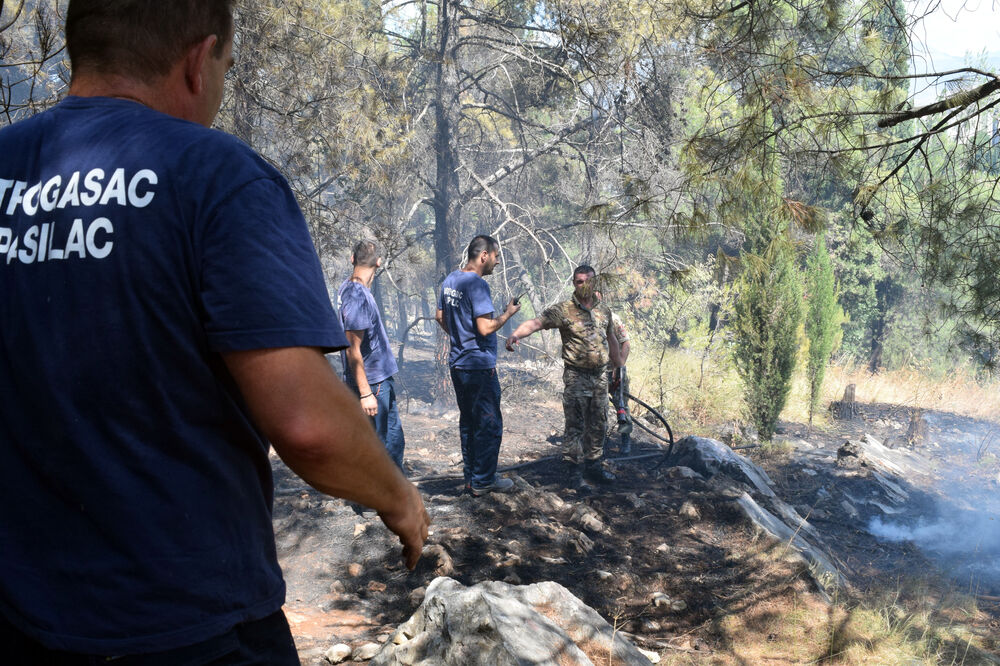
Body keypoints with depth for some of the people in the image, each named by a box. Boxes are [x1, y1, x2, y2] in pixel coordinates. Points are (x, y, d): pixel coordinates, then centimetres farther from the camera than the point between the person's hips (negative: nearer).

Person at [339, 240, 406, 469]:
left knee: (394, 440, 16)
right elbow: (353, 350, -23)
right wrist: (365, 393, -22)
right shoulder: (357, 295, -21)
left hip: (382, 380, 10)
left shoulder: (349, 288, 9)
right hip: (371, 383, -10)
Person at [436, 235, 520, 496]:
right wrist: (508, 313, -8)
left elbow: (440, 316, 20)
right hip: (479, 366, -9)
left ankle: (471, 477, 23)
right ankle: (483, 481, 6)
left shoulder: (450, 280, 9)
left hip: (457, 363, 9)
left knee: (468, 421, 16)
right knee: (489, 424, 1)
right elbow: (486, 328, -23)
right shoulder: (477, 285, -19)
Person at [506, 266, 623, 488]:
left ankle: (594, 466, 24)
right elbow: (536, 322, -23)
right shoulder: (563, 310, -9)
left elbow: (611, 339, 22)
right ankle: (578, 471, 4)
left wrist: (619, 367, 27)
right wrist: (516, 334, -42)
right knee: (575, 424, -3)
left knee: (598, 424, 11)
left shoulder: (603, 310, 9)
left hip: (600, 375, 5)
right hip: (576, 375, -5)